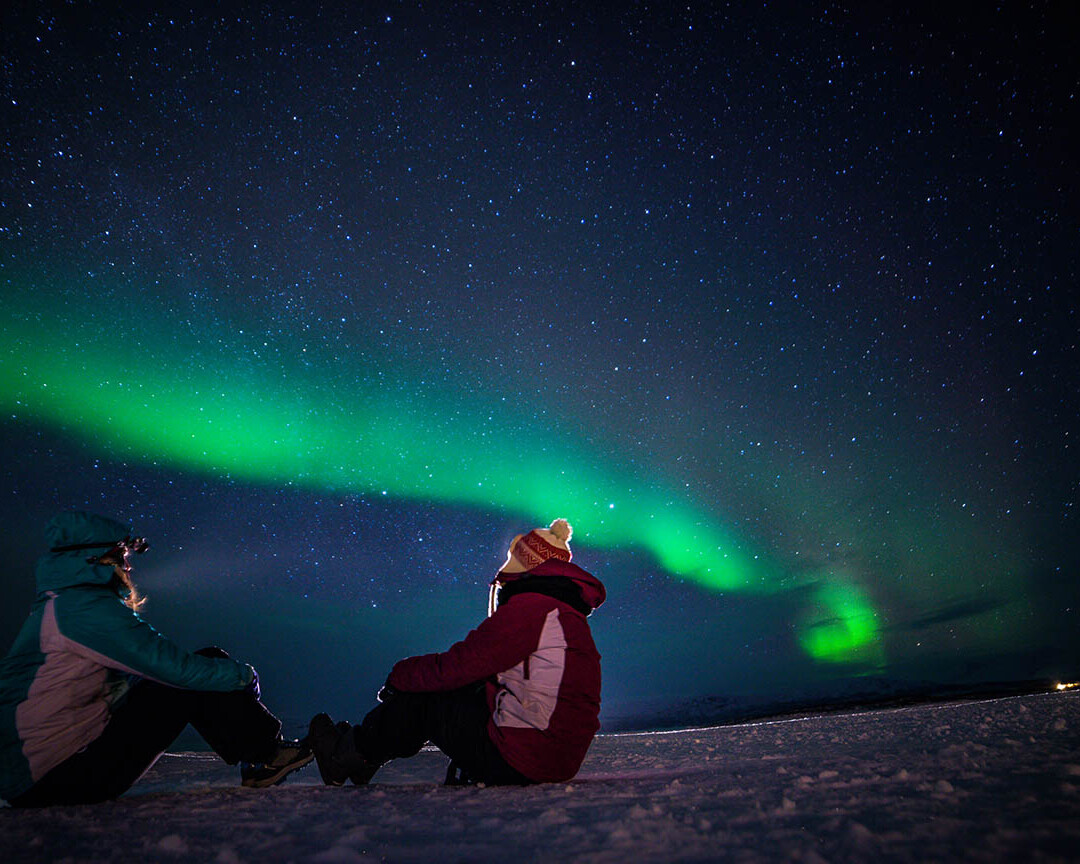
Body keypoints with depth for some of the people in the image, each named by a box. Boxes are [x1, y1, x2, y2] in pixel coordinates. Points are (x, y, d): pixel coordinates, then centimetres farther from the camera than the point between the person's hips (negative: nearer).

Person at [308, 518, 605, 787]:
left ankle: (349, 754, 24)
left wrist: (401, 674, 5)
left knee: (418, 697, 4)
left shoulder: (529, 607, -15)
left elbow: (459, 665, -13)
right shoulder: (570, 615, 14)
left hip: (516, 760, -9)